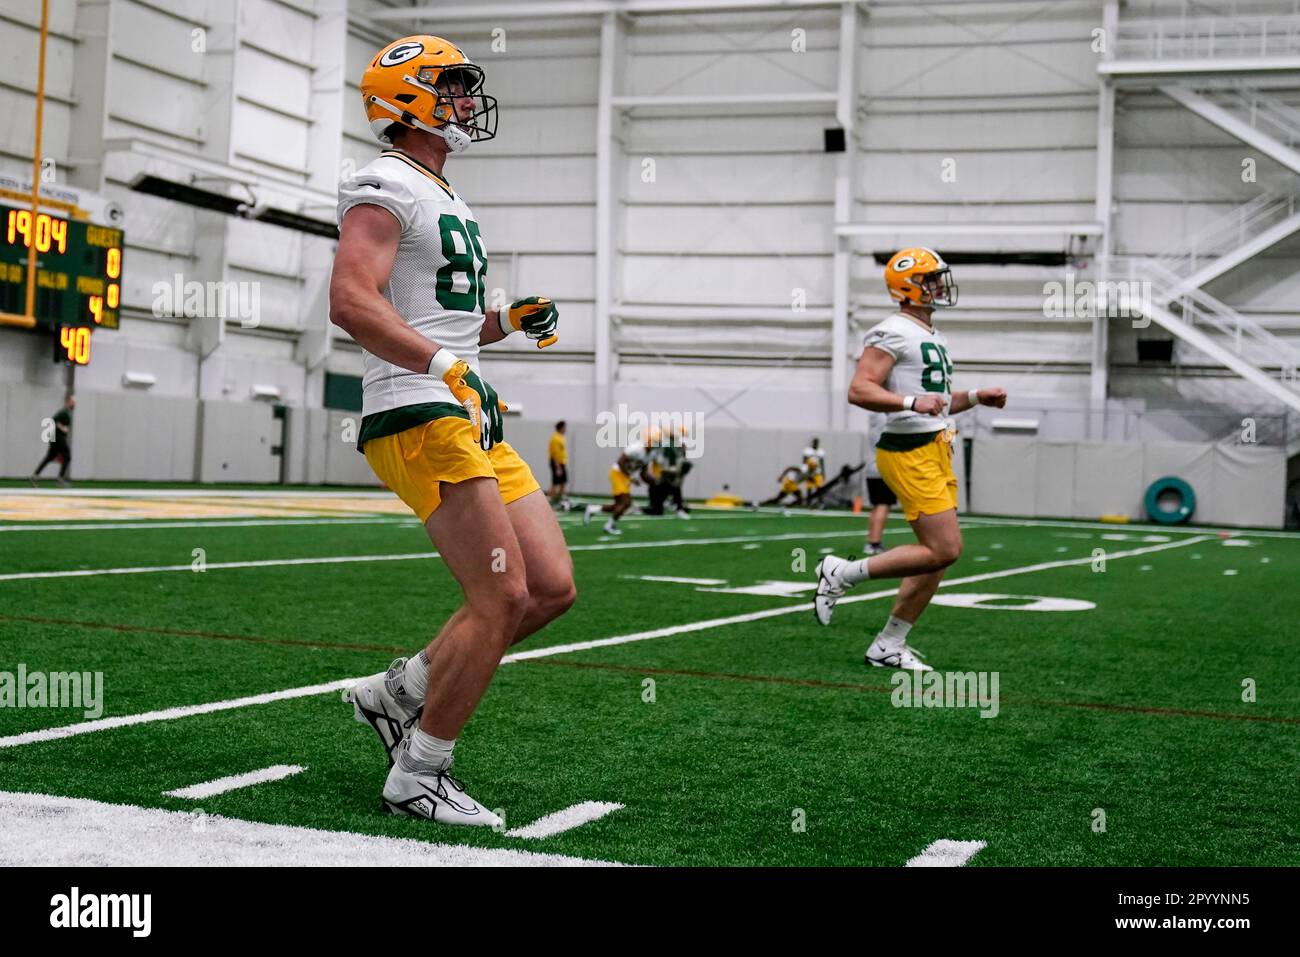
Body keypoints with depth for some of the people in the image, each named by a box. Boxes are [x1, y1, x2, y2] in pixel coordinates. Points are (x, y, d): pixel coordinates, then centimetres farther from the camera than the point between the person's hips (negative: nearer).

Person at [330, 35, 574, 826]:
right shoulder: (386, 187, -8)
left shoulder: (446, 200, 23)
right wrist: (447, 365, -31)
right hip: (418, 417, -10)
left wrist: (510, 321, 12)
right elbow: (352, 301, -23)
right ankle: (418, 776, 4)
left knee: (552, 587, 7)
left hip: (470, 419, 10)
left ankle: (400, 692, 19)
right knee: (501, 599, -10)